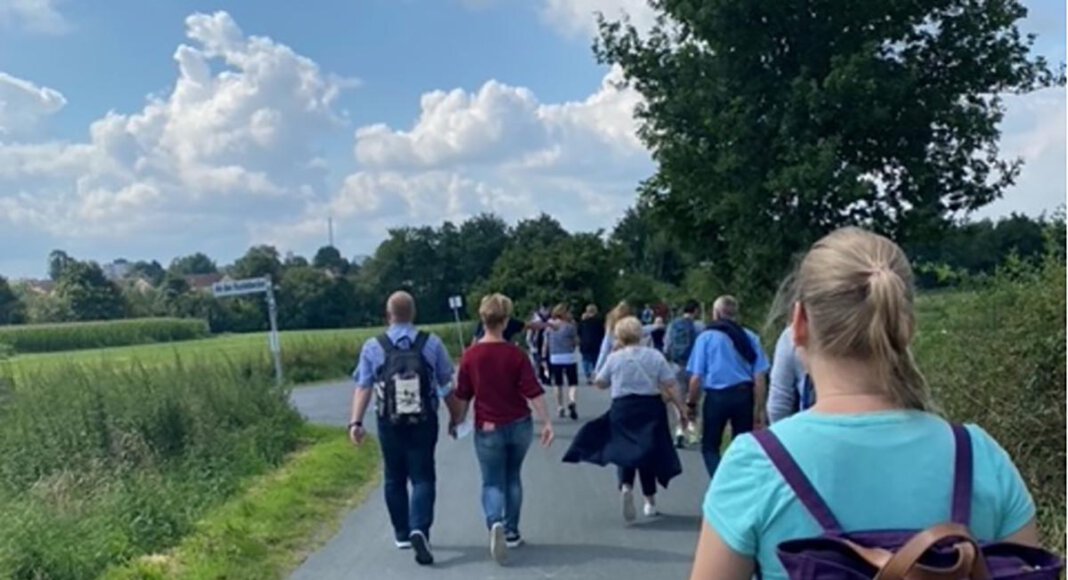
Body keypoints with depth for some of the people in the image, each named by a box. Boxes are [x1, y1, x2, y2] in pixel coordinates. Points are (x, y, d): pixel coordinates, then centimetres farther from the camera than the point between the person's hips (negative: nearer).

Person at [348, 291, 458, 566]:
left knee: (394, 479, 17)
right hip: (424, 422, -1)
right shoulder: (432, 343, -4)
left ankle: (402, 534, 26)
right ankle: (419, 529, -16)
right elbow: (447, 386, -1)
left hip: (389, 424, 1)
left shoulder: (372, 347, -5)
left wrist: (356, 422, -14)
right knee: (423, 478, 4)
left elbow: (363, 387, -12)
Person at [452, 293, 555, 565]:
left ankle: (496, 524, -20)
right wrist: (546, 422, -7)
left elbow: (463, 396, -1)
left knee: (493, 483, 6)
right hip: (519, 425, 1)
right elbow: (533, 391, -11)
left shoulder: (471, 356, -8)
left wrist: (456, 421, 13)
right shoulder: (515, 354, -9)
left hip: (488, 428, -1)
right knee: (513, 478, 19)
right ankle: (512, 532, 23)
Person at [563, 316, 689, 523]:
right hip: (651, 407, 1)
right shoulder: (655, 355, -1)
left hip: (623, 408, -1)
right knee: (648, 451, 13)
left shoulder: (614, 358, -3)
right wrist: (682, 408, 4)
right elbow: (671, 386, -4)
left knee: (623, 450, 9)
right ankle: (650, 502, 21)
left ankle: (626, 487, -19)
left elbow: (600, 383, 8)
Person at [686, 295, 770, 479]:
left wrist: (692, 404, 5)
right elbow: (759, 378, 0)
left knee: (709, 446, 12)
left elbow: (696, 377, -7)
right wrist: (759, 408, 7)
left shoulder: (706, 337, -4)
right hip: (744, 395, 2)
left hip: (716, 396, -2)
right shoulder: (750, 337, 2)